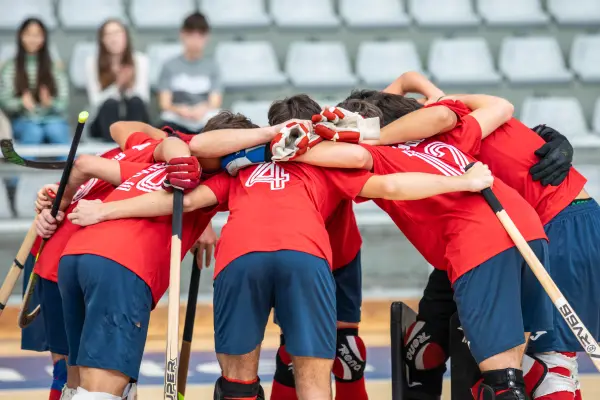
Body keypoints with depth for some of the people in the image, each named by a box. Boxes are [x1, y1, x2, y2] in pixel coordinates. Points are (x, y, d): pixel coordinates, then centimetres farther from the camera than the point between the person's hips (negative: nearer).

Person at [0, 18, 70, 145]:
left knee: (56, 131, -33)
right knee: (33, 132, -34)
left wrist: (51, 103, -20)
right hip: (23, 121, -1)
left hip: (52, 119, 1)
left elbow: (63, 102, 4)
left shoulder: (54, 66, 9)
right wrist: (21, 102, -23)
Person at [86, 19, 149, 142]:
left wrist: (129, 86, -30)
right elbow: (95, 101, -11)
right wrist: (117, 86, -28)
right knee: (110, 104, -32)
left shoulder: (140, 60, -1)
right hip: (105, 122, -1)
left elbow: (143, 98, -9)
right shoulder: (92, 62, -4)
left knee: (136, 102, -30)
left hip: (134, 121, 1)